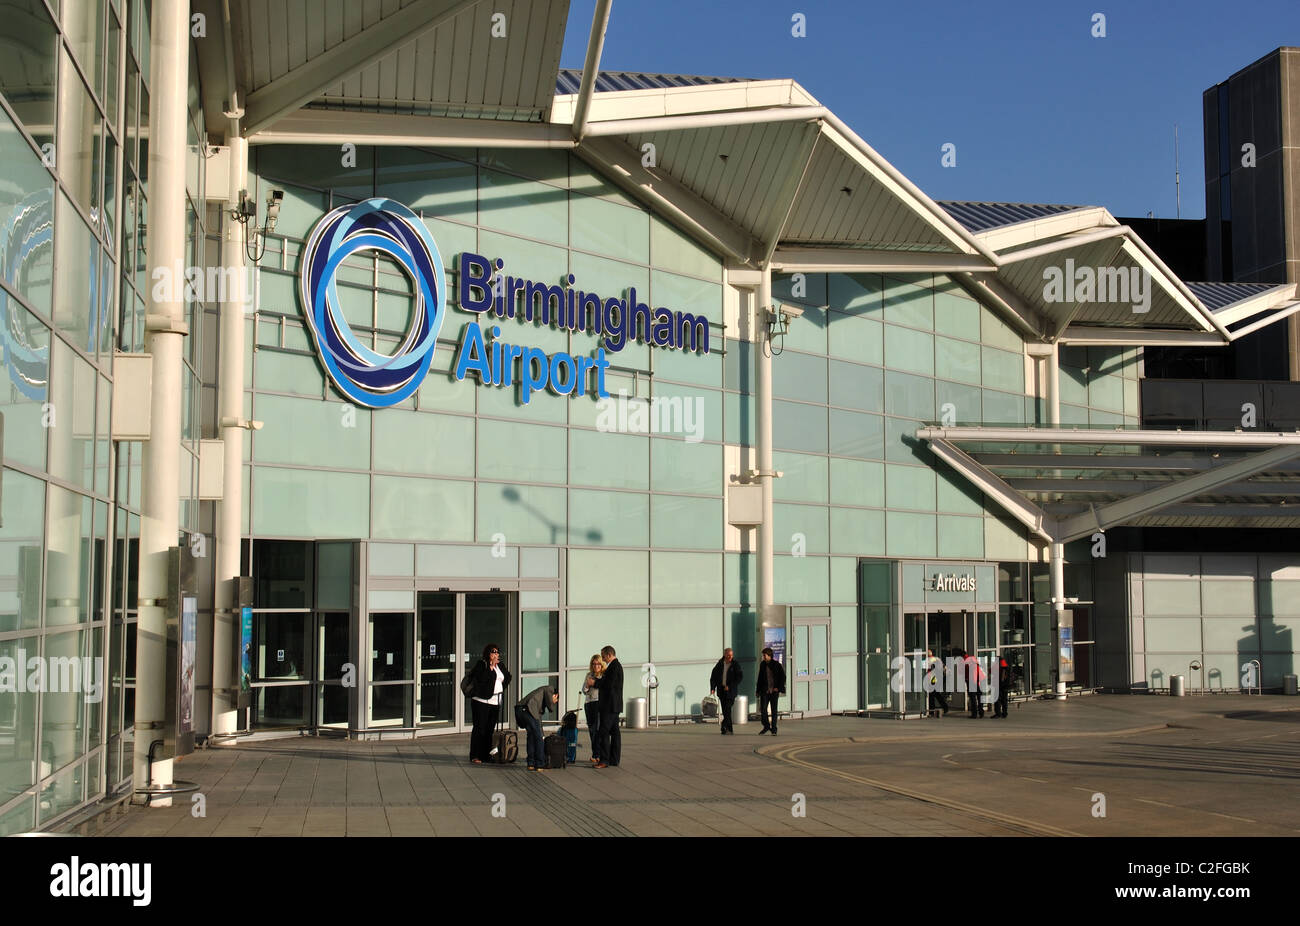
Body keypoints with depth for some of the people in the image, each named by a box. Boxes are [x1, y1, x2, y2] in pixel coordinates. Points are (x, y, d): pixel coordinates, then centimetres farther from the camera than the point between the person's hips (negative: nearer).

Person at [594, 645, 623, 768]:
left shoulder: (615, 666, -15)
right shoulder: (616, 665, 17)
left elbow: (609, 684, -21)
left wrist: (595, 682, -10)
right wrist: (603, 676, 9)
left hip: (610, 705, -11)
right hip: (613, 706, 11)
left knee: (604, 732, -10)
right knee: (614, 731, 10)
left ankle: (604, 760, -11)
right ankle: (614, 760, 13)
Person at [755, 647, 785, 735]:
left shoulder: (777, 665, -4)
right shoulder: (762, 664, 8)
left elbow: (783, 677, 0)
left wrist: (778, 688, -7)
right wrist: (758, 690, 13)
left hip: (774, 691, -3)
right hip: (765, 691, 3)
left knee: (774, 710, 2)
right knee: (763, 709, -5)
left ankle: (774, 729, 10)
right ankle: (766, 726, 13)